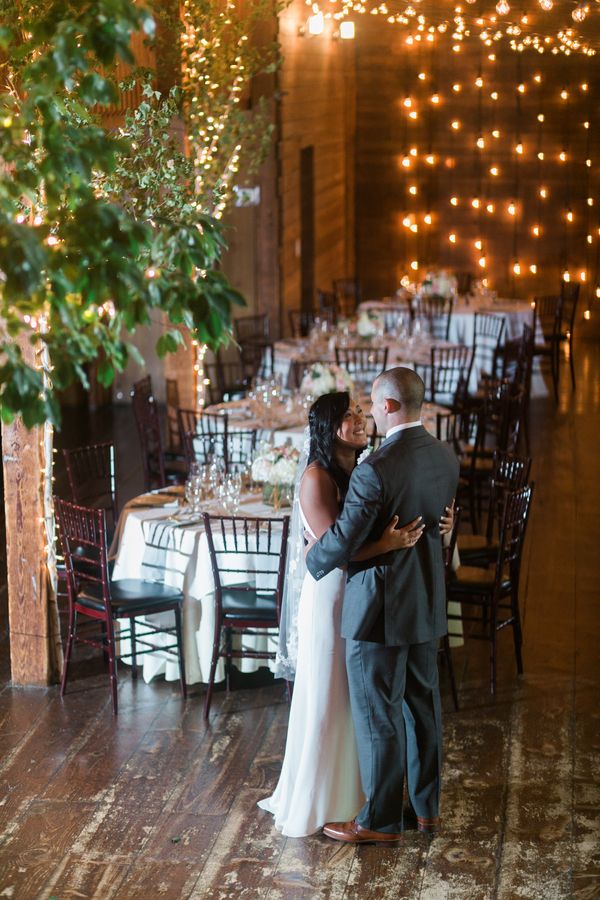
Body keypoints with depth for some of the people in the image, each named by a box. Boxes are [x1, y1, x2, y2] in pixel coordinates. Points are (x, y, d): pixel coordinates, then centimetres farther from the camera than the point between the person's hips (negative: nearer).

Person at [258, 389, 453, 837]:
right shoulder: (317, 478, -16)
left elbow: (397, 523, 5)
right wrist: (386, 545, -35)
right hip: (332, 595, -7)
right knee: (329, 699, 4)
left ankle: (354, 791, 30)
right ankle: (318, 800, 19)